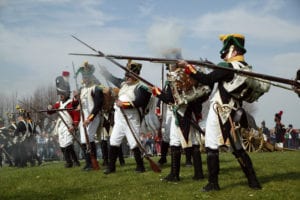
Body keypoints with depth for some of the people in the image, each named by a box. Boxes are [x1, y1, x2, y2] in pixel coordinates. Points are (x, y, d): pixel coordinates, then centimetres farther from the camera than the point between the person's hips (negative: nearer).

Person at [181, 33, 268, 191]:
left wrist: (188, 68, -14)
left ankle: (213, 183, -1)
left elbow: (207, 80, -18)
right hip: (233, 114, 8)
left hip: (219, 112, -7)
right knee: (237, 148, 16)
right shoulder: (247, 70, 9)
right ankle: (254, 182, 17)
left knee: (211, 147, -1)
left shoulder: (228, 67, -13)